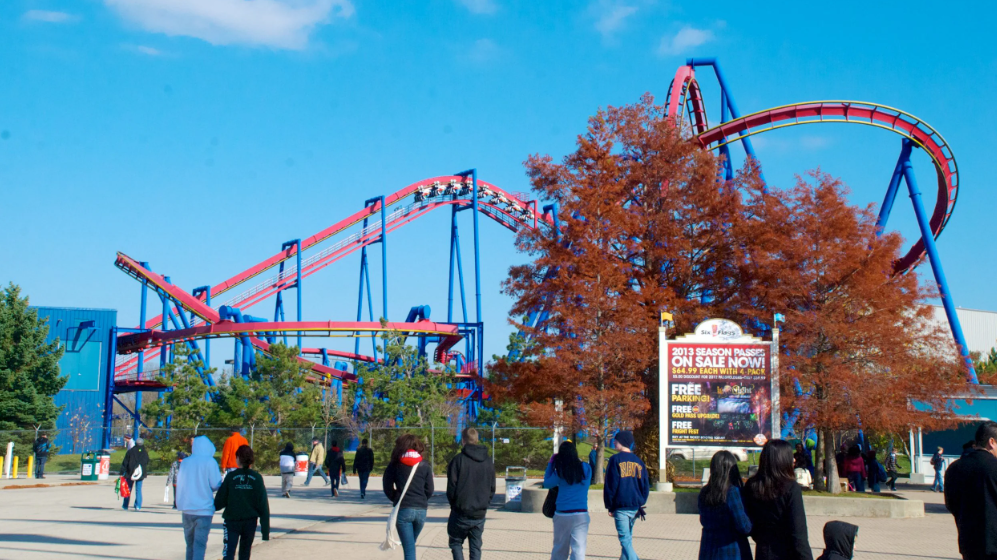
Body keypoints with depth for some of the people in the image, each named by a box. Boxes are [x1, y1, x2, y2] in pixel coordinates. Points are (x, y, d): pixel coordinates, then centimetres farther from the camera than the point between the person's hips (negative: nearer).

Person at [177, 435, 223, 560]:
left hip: (186, 510, 5)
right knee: (200, 544, -6)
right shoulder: (210, 462, -7)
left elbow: (179, 483, 13)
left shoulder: (184, 462, 6)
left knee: (190, 544, 16)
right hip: (203, 509, -5)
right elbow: (216, 485, -9)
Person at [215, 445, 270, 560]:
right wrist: (265, 530, 0)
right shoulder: (257, 478, -3)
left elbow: (220, 501, -4)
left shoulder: (231, 477, -7)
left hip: (232, 521, -2)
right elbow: (263, 505, -4)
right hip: (250, 522, 2)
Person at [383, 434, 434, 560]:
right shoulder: (425, 466, 4)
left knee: (409, 549, -2)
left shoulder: (395, 465, 0)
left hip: (402, 509, -2)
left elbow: (388, 487, 0)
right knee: (411, 544, 22)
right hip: (421, 510, 2)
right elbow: (429, 490, 3)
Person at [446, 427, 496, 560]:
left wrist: (453, 503, 6)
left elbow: (452, 486, -9)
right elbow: (492, 488, 10)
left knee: (456, 542, 13)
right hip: (480, 514, 4)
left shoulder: (458, 459, -10)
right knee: (476, 547, 12)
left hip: (461, 513, -4)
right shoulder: (488, 461, 6)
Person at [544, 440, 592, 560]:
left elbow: (547, 483, 5)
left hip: (562, 515, 0)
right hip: (581, 514, 0)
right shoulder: (586, 469, 1)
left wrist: (550, 464, 13)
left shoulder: (560, 472, -4)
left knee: (559, 550, 15)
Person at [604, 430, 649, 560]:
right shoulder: (639, 461, 11)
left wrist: (610, 506, -1)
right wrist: (641, 503, 16)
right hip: (635, 507, 6)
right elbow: (645, 486, 12)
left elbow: (610, 485, -8)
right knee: (628, 538, 20)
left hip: (621, 506, -6)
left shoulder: (615, 459, -7)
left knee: (625, 540, -8)